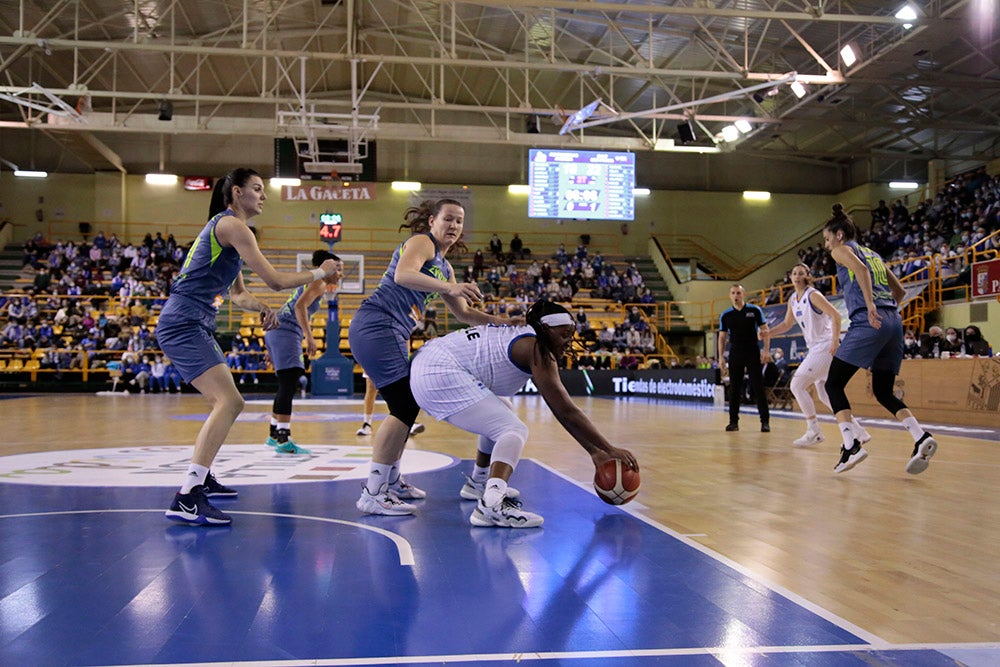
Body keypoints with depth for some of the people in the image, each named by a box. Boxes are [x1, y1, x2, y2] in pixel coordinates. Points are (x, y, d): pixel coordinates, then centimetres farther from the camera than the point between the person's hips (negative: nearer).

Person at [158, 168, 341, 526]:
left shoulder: (227, 228, 22)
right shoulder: (231, 225, -10)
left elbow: (237, 293, 27)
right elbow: (275, 280, -14)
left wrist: (261, 308, 7)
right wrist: (320, 272, 0)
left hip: (193, 326, 11)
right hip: (183, 325, -11)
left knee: (224, 403, 23)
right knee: (230, 402, -22)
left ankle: (201, 477, 36)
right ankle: (186, 499, -28)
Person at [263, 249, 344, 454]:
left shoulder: (309, 283, 26)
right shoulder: (318, 283, -4)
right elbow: (300, 306, -20)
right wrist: (309, 337, -24)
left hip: (276, 332, 11)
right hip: (286, 332, -11)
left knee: (286, 385, 17)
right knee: (289, 384, -15)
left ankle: (274, 434, 26)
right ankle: (283, 440, -20)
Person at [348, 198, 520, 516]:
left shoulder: (444, 268, 23)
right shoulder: (421, 242, -4)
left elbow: (463, 314, 27)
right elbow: (403, 275, -25)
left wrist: (499, 321, 13)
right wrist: (450, 288, -35)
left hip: (394, 335, 10)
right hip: (375, 326, -10)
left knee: (407, 407, 17)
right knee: (405, 407, -15)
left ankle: (391, 481, 32)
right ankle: (372, 493, -15)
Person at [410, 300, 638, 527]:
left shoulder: (526, 340, 16)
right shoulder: (536, 349, -13)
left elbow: (560, 410, 17)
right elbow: (567, 411, -16)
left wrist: (594, 451, 15)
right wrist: (610, 450, -11)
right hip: (441, 374, -11)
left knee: (501, 417, 27)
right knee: (514, 430, -15)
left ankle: (478, 483, 38)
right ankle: (491, 505, -32)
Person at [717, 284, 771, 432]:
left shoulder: (755, 310, 0)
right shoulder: (725, 315, 5)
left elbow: (765, 331, 1)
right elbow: (722, 337, 10)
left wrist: (766, 350, -9)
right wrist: (721, 357, 2)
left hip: (753, 354, -2)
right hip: (735, 355, 2)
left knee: (758, 388, -3)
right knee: (734, 389, 2)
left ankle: (765, 421, 2)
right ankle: (733, 421, 9)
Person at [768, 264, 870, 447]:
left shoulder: (813, 295, -12)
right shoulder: (793, 300, 13)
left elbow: (836, 315, -19)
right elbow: (787, 324, 23)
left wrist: (835, 342, -24)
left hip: (825, 347, -9)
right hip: (815, 349, 9)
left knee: (797, 385, -12)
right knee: (824, 395, 10)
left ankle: (814, 432, -3)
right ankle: (859, 432, 16)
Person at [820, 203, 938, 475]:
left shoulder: (842, 250, 6)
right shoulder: (873, 254, 27)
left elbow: (859, 268, -16)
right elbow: (899, 290, 30)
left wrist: (870, 305, -24)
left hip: (867, 323, -8)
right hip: (894, 321, 8)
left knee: (833, 384, 1)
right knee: (884, 392, 12)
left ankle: (851, 445, -14)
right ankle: (921, 437, -9)